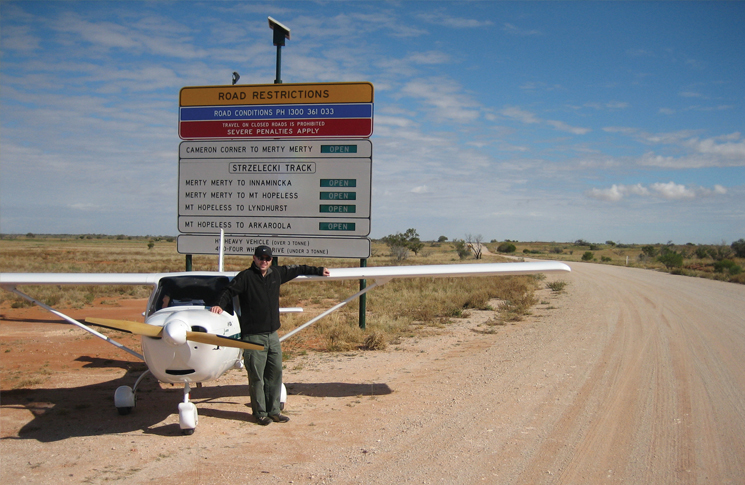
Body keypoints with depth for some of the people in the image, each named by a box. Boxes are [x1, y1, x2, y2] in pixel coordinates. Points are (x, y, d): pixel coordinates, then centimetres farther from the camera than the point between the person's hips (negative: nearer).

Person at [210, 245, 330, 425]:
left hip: (272, 334, 6)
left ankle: (273, 411, 20)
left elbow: (296, 269, 23)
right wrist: (220, 304, -30)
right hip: (253, 336, -6)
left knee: (275, 372, 9)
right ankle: (260, 412, 14)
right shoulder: (245, 277, -6)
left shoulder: (277, 273, 10)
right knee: (256, 376, 1)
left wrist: (318, 271, 33)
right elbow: (229, 291, -11)